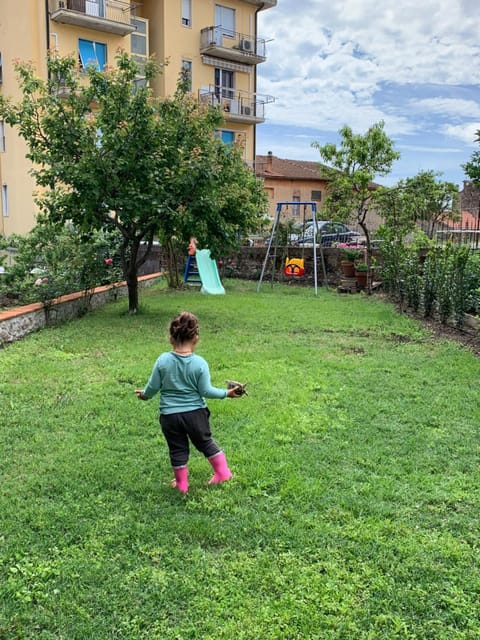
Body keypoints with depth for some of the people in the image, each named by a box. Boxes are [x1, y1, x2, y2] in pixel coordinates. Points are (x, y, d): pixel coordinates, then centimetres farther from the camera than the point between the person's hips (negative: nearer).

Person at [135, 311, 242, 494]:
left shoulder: (163, 360, -10)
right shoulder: (200, 363, -14)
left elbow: (153, 386, -3)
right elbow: (206, 391, -11)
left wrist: (144, 394, 18)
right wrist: (226, 393, 2)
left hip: (169, 415, 0)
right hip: (195, 413, 0)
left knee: (177, 449, 15)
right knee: (205, 442, 20)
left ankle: (181, 483, 27)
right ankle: (223, 472, 31)